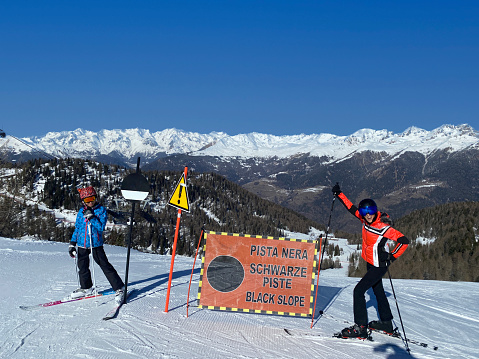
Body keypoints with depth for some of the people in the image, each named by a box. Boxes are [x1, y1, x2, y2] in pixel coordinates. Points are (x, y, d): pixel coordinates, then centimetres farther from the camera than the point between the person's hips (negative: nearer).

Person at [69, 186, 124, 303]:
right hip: (82, 244, 5)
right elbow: (77, 228, 14)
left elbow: (101, 227, -13)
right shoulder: (81, 212, 7)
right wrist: (72, 244, 12)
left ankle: (119, 288, 0)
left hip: (96, 244, -5)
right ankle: (86, 288, 37)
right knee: (82, 267, 15)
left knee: (105, 265, -6)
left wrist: (92, 218, -23)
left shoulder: (101, 210, -5)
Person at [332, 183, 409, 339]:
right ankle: (386, 323, 39)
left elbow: (404, 241, -24)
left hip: (378, 266, -9)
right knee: (378, 291, 21)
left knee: (359, 290, -13)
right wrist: (339, 194, 6)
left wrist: (392, 256, -19)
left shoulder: (383, 228, -25)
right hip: (370, 263, 9)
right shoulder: (366, 220, -5)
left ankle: (360, 327, -9)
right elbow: (351, 208, 8)